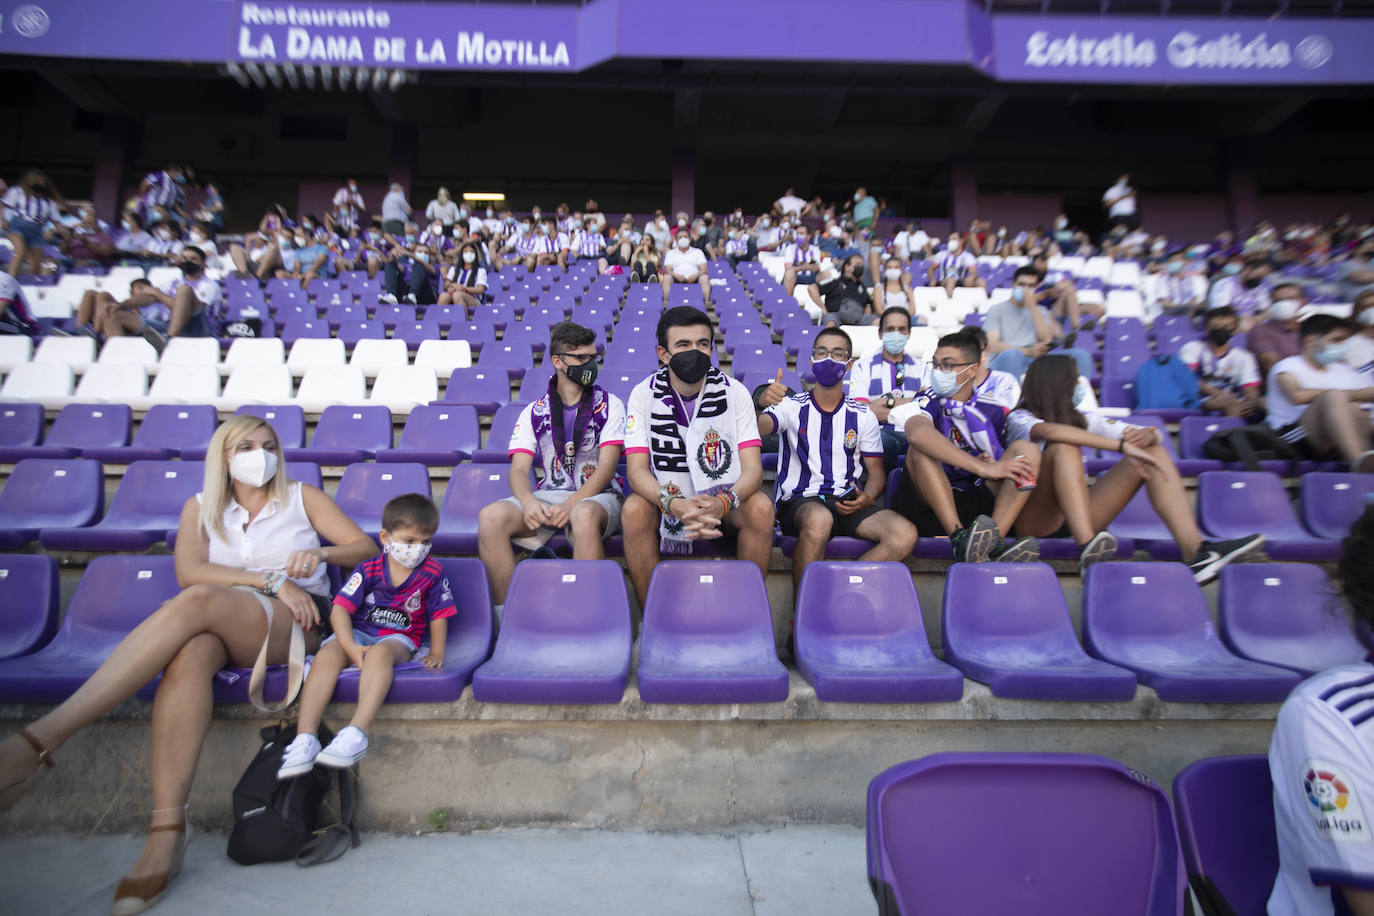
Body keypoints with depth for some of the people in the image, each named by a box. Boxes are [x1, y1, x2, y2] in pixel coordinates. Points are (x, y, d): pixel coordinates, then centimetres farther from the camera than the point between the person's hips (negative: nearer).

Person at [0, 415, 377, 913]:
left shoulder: (302, 498, 14)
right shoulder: (201, 507, 18)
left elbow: (366, 548, 8)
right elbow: (188, 570, 0)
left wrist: (321, 553, -13)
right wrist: (270, 581, -11)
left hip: (294, 624, -2)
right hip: (222, 625, 2)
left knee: (198, 602, -32)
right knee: (190, 653, -35)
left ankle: (40, 739, -34)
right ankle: (167, 831, -41)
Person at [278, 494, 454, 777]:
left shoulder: (433, 573, 0)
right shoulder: (368, 569, -2)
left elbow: (439, 615, 8)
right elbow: (340, 609, -7)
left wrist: (436, 653, 6)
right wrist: (352, 648, -20)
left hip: (400, 639, -2)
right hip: (358, 633, 2)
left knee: (379, 653, -36)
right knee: (327, 655, -29)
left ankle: (357, 733, -46)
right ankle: (305, 738, -33)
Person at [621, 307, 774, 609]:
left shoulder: (734, 392, -7)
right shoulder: (644, 394, -7)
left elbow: (753, 468, -14)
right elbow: (637, 470, -15)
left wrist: (723, 503, -36)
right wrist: (675, 504, -35)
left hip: (723, 502, 0)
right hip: (666, 502, 0)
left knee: (761, 507, -29)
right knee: (633, 510, -30)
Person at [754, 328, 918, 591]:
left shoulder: (863, 416, 15)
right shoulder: (791, 406, 7)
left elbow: (877, 472, 15)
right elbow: (758, 428, -14)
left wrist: (867, 498, -7)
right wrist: (760, 402, -38)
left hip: (848, 503, 3)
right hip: (798, 501, -3)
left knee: (905, 534, -24)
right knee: (819, 519, -39)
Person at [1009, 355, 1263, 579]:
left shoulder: (1082, 418, 16)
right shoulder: (1020, 419, -4)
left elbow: (1154, 435, 9)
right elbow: (1049, 431, -29)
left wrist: (1146, 436, -16)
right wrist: (1122, 445, -31)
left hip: (1080, 514, 6)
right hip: (1037, 518, -6)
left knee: (1153, 451, -4)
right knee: (1064, 446, -28)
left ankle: (1196, 551, -23)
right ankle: (1086, 547, -45)